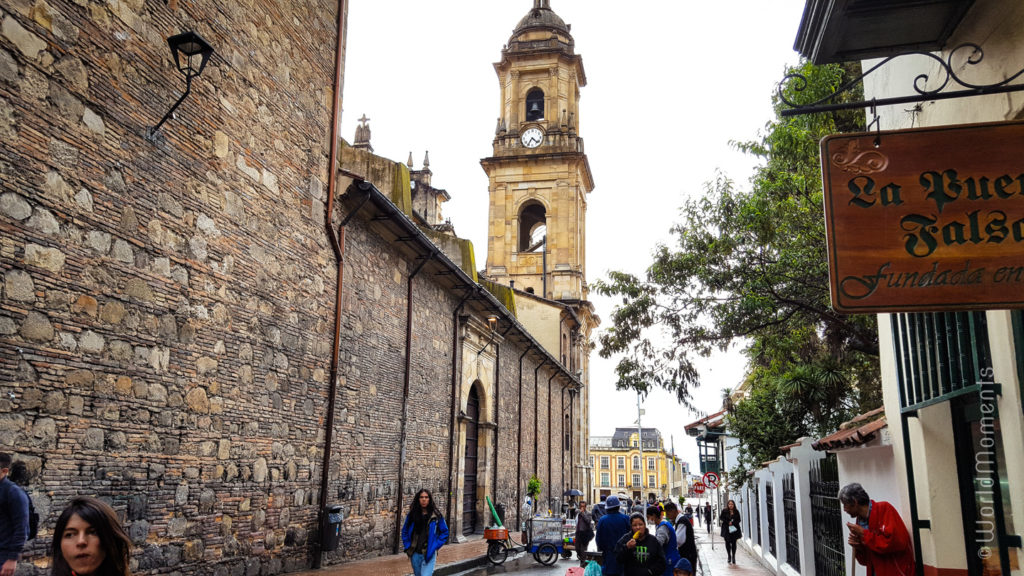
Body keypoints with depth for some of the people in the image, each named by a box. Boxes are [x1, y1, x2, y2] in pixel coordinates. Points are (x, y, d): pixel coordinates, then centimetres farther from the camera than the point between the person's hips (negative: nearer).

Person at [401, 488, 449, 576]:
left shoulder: (436, 515, -4)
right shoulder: (412, 515, 2)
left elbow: (444, 532, 4)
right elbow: (404, 531, 14)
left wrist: (436, 546, -4)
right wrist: (408, 546, 4)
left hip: (429, 554, -3)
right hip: (415, 554, 3)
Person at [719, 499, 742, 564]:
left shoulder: (736, 512, 5)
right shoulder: (724, 511, 1)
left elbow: (738, 520, 5)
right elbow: (721, 519, 1)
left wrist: (732, 523, -12)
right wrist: (728, 523, -11)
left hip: (734, 529, 1)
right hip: (726, 529, -1)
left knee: (733, 543, 1)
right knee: (727, 543, -2)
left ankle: (733, 557, 10)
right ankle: (729, 556, 10)